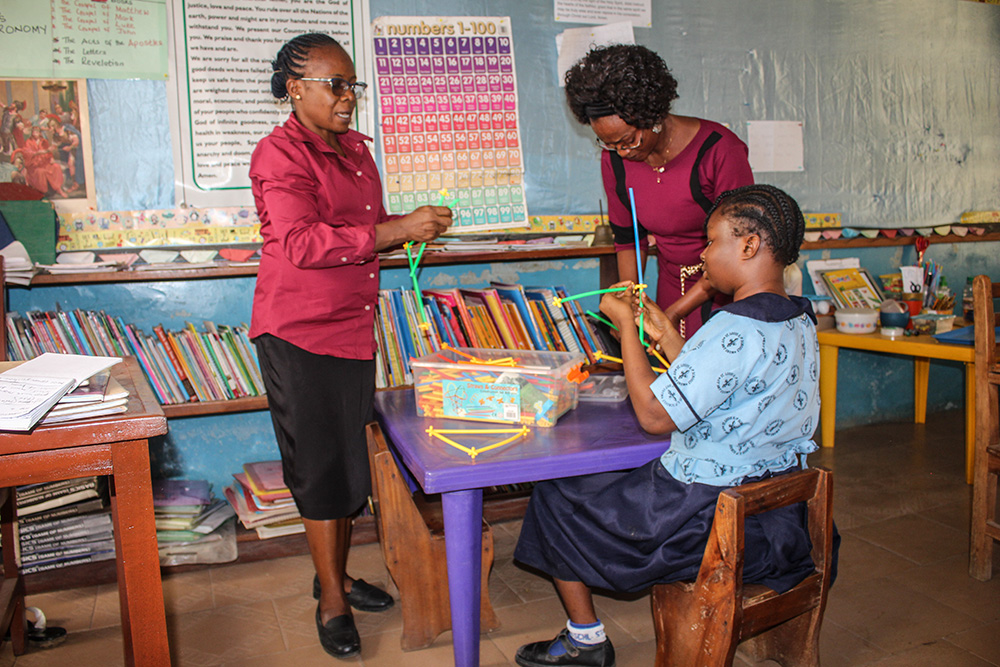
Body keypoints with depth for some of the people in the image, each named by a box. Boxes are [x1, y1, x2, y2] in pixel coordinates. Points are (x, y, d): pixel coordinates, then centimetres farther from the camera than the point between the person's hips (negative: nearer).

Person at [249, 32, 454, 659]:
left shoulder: (355, 149, 15)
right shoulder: (280, 154, -11)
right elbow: (301, 242, -25)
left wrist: (415, 228, 6)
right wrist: (399, 228, -26)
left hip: (353, 327, 8)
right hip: (299, 332, -8)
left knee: (351, 461, 14)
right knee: (320, 464, 0)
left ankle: (338, 574, 31)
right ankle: (331, 601, 15)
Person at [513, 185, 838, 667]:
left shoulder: (735, 331, -27)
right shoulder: (800, 323, 3)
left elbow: (653, 415, -22)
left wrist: (626, 324, -13)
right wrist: (664, 334, 11)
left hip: (710, 520, -9)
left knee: (554, 497, 8)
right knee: (621, 475, 31)